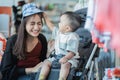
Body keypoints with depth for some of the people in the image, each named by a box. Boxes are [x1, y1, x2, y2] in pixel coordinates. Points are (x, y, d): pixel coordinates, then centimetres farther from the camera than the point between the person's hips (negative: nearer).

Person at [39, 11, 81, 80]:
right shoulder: (58, 32, 11)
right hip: (57, 56, 9)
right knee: (46, 62, -7)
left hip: (69, 58, -9)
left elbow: (72, 52, -22)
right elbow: (52, 27, 32)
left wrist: (66, 58, -39)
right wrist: (45, 17, 35)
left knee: (65, 64, -38)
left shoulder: (73, 37, -16)